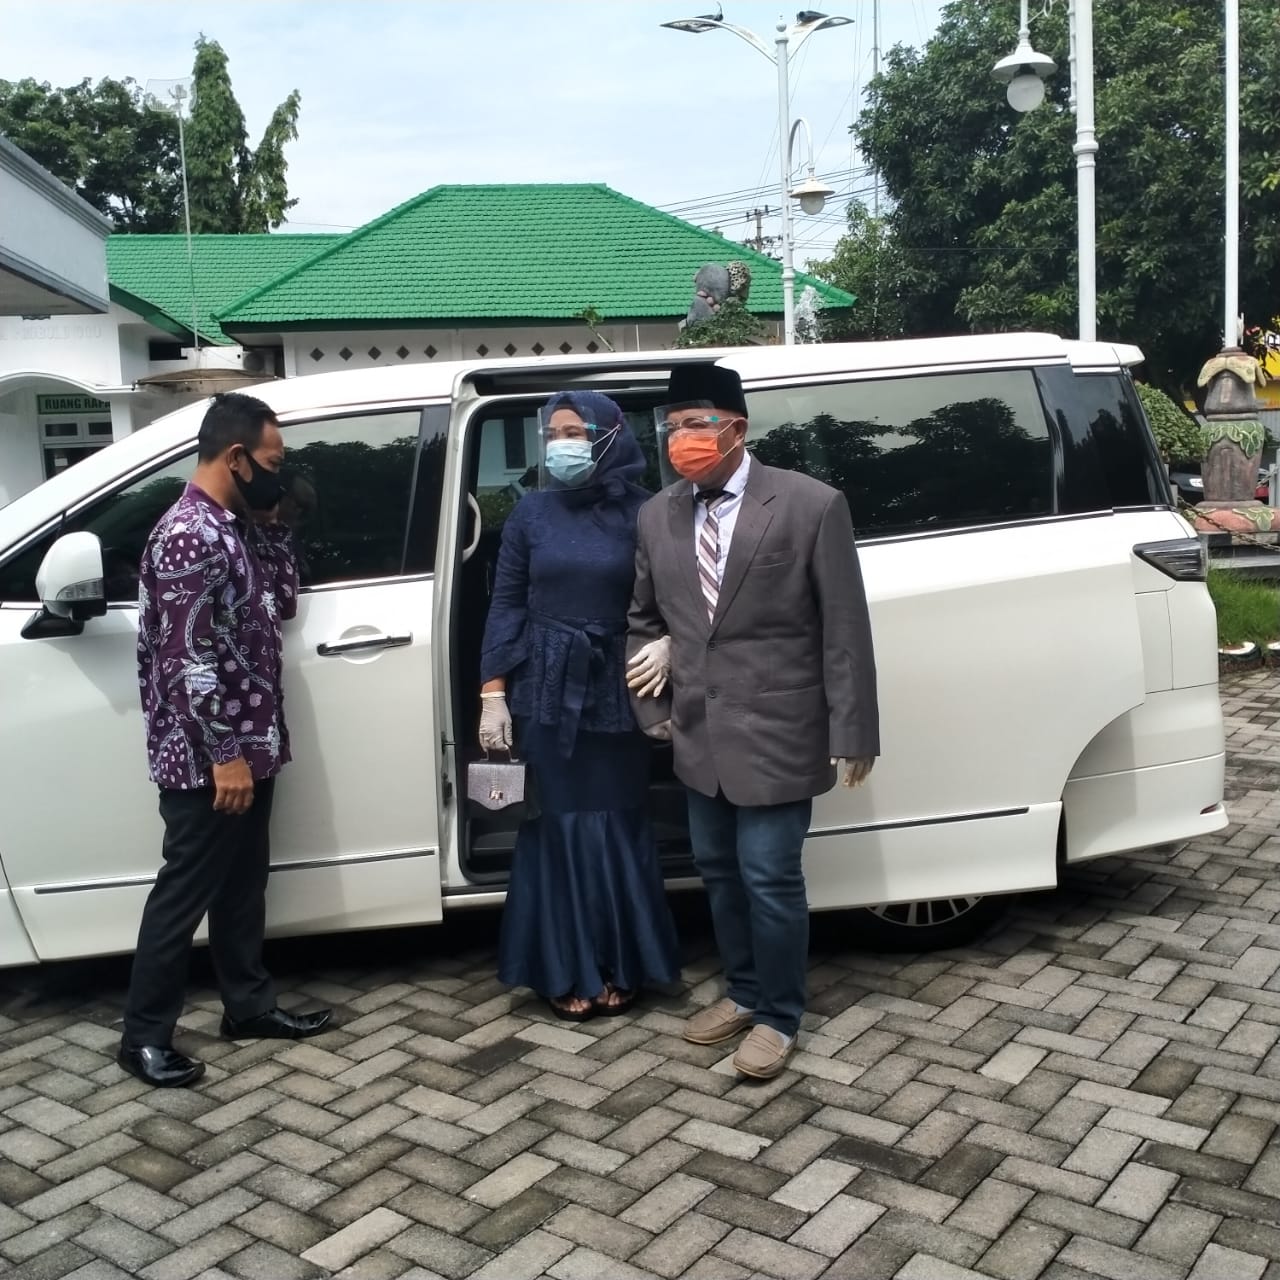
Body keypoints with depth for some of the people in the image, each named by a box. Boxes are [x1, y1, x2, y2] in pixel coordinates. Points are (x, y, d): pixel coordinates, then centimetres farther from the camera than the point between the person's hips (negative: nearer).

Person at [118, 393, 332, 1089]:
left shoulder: (232, 527, 10)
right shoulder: (189, 535, -20)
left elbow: (281, 603, 19)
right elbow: (186, 659, -24)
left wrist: (270, 524, 7)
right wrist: (224, 755, -22)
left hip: (248, 747, 9)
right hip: (208, 759, -9)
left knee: (242, 883, 18)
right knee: (185, 892, 2)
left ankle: (249, 1006, 31)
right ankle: (145, 1036, 16)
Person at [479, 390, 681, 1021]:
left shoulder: (640, 513, -3)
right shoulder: (531, 512, 1)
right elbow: (505, 604, 2)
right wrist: (493, 694, -3)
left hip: (616, 691, -1)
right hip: (546, 691, 1)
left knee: (617, 825, 6)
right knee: (560, 825, 6)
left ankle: (619, 967, 21)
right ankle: (566, 971, 17)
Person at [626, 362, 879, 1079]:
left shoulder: (811, 506, -11)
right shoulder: (659, 516, 4)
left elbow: (845, 629, -10)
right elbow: (645, 618, 16)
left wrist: (852, 732, -11)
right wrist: (654, 708, 10)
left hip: (777, 732, -5)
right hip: (699, 733, 6)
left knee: (770, 880, 1)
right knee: (719, 872, 17)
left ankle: (779, 1017, 22)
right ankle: (744, 993, 38)